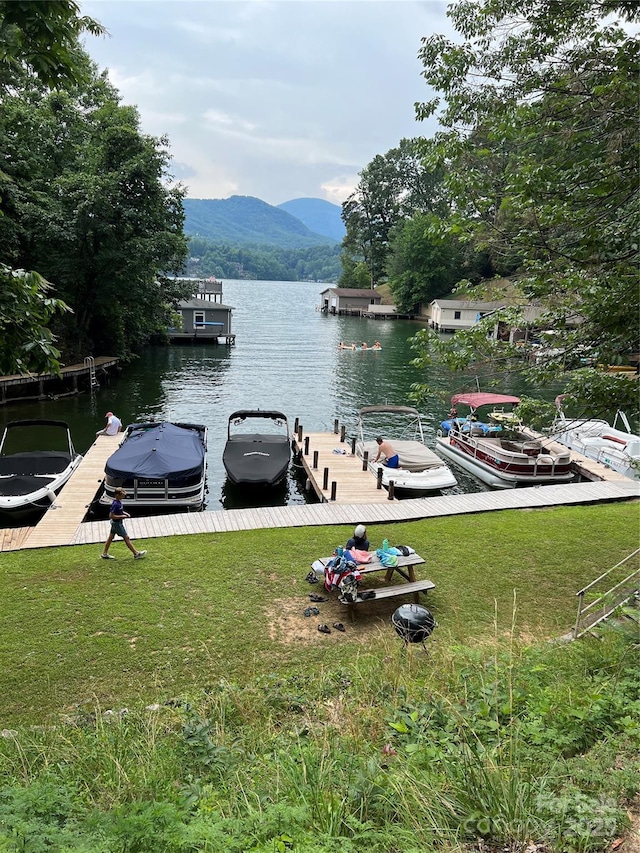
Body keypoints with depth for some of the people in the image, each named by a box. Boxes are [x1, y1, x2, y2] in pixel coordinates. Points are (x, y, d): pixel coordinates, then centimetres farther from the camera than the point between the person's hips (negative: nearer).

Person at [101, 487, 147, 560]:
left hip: (115, 523, 10)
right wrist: (122, 516, -24)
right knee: (126, 538, -2)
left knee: (111, 536, 17)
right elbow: (111, 516, -28)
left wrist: (125, 513, 6)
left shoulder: (119, 502, 2)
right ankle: (136, 554, 5)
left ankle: (104, 554, 27)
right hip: (117, 523, -10)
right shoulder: (115, 504, -27)